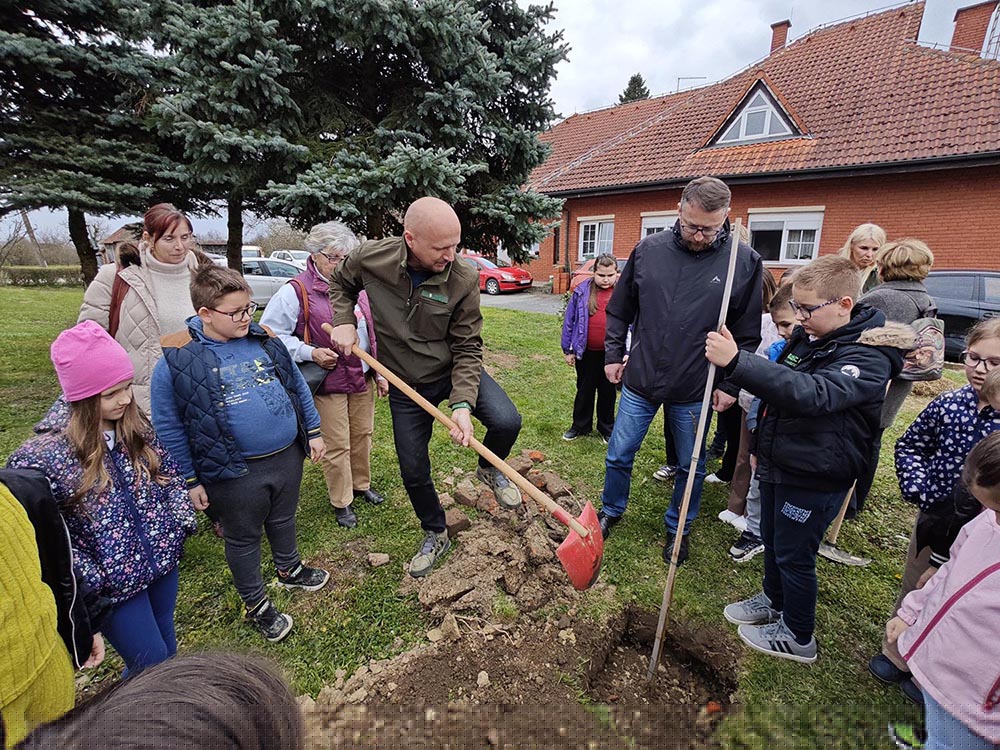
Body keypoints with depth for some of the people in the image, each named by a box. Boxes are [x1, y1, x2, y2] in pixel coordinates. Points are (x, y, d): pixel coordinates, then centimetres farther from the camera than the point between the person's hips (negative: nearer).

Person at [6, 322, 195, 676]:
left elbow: (170, 474, 6)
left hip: (163, 560, 5)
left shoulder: (137, 428, -6)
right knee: (150, 664, 10)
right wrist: (87, 579, -19)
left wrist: (180, 524, -4)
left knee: (167, 649, 24)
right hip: (113, 584, -5)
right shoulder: (43, 457, -22)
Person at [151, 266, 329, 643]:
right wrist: (189, 480, -5)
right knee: (243, 538, 17)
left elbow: (298, 386, 9)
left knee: (283, 520, 26)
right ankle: (256, 604, 40)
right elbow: (168, 428, -7)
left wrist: (313, 431, 10)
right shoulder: (177, 360, -14)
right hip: (234, 474, -4)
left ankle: (290, 569, 53)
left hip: (287, 456, 4)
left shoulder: (265, 340, -1)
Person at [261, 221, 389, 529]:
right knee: (337, 446, 6)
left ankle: (362, 484, 40)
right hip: (328, 383, -5)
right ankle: (341, 502, 25)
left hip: (361, 377, 6)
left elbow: (372, 333, 11)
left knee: (363, 435, 18)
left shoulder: (356, 287, 5)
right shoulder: (296, 291, -12)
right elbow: (269, 332, -10)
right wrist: (310, 353, -19)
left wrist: (380, 373, 10)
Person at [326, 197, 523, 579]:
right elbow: (339, 284, 6)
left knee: (506, 421, -26)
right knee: (413, 470, 10)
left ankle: (489, 468, 12)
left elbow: (468, 348, -17)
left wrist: (462, 404, -28)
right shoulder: (372, 258, -18)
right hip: (405, 386, 2)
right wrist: (344, 322, -11)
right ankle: (436, 535, 39)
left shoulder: (464, 279, -22)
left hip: (455, 370, -1)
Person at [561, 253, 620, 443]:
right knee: (584, 390, 15)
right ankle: (580, 425, 31)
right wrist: (568, 350, 2)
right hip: (586, 351, 1)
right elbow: (569, 321, 2)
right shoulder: (582, 291, -4)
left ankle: (606, 428, 32)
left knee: (608, 391, 15)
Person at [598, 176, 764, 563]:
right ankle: (611, 512, 38)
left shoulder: (745, 261, -7)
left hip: (696, 390, -1)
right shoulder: (648, 249, -3)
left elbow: (747, 333, -1)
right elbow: (619, 309, 7)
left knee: (691, 467, 15)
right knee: (619, 455, 12)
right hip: (639, 382, 1)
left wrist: (731, 384, -3)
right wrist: (613, 354, 6)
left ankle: (678, 529, 39)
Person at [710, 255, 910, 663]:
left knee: (794, 556, 9)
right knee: (772, 542, 23)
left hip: (814, 479, -8)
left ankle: (798, 637, 32)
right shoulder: (806, 335, 2)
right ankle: (774, 601, 47)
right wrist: (763, 448, 21)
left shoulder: (868, 357, -23)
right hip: (778, 464, 8)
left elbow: (811, 394, -44)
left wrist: (736, 361, -54)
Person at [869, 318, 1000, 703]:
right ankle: (895, 653, 40)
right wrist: (916, 487, -10)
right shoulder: (948, 403, -7)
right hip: (934, 517, 2)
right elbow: (910, 445, 3)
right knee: (914, 589, 19)